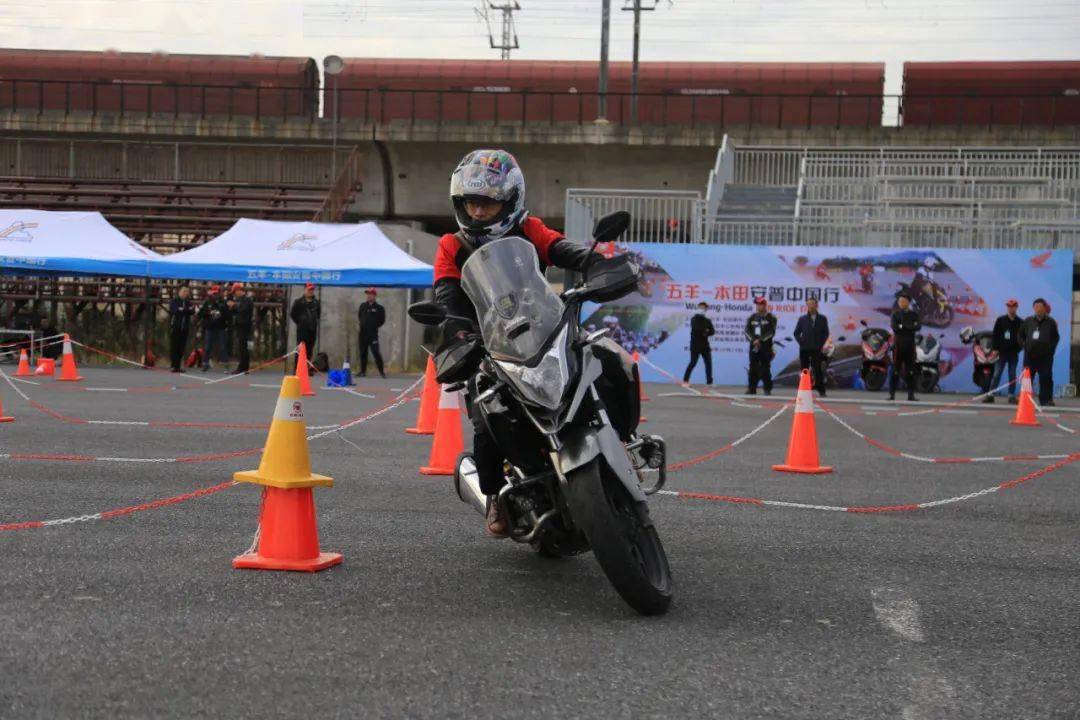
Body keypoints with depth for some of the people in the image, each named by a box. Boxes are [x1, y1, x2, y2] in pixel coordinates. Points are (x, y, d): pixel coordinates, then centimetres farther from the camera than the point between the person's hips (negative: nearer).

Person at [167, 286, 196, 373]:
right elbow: (174, 310, -15)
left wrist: (182, 310, -16)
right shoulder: (174, 301, 3)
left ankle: (179, 366, 5)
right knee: (174, 347, -5)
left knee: (182, 348, 2)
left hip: (184, 328, 4)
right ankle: (174, 366, -4)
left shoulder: (189, 302, 14)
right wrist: (187, 310, -10)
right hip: (175, 327, -4)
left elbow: (192, 312, -3)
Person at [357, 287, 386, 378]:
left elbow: (382, 320, 4)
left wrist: (375, 326, 2)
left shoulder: (379, 308, -3)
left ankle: (381, 371, -6)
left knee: (376, 352, -11)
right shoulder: (363, 306, 9)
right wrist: (363, 324, 15)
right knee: (363, 353, 9)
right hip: (363, 333, 5)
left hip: (373, 334, -5)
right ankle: (363, 371, 16)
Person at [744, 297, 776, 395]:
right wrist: (753, 340, -10)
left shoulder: (771, 318, 0)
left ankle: (768, 389, 1)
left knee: (765, 368, -5)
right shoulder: (752, 317, 12)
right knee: (753, 367, 2)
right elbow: (746, 330, 5)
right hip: (754, 346, 4)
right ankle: (752, 388, 5)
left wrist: (760, 340, -14)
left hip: (766, 347, -4)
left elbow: (771, 332, -8)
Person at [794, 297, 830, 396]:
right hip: (804, 349, 2)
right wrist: (801, 342, 0)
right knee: (804, 370, 3)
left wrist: (820, 344, -1)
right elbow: (796, 333, 12)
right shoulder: (802, 319, 9)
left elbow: (826, 333, 8)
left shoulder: (822, 319, 7)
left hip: (816, 349, -2)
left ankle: (821, 391, -5)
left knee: (818, 370, -8)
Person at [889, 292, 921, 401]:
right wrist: (910, 327, -12)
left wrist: (903, 326, -15)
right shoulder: (895, 314, 6)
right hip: (898, 344, -1)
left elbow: (918, 327, -8)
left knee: (910, 371, 1)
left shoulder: (914, 314, 9)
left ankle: (911, 395, 3)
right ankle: (892, 394, -3)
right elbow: (894, 327, -11)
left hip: (910, 345, 2)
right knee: (895, 370, -4)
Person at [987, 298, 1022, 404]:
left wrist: (1018, 348, -8)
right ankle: (990, 395, -1)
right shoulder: (1000, 320, 4)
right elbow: (995, 335, 2)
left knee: (1012, 375, 5)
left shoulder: (1020, 322, 4)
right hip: (1001, 352, -1)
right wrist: (994, 349, -5)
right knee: (996, 374, -2)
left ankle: (1012, 396, 9)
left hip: (1014, 353, 1)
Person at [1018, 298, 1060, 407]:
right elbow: (1021, 335, 18)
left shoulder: (1051, 322, 2)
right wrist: (1025, 345, 6)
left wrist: (1050, 349, -4)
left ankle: (1046, 400, 4)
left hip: (1045, 356, -2)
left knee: (1046, 378, -1)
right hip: (1030, 355, 2)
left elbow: (1056, 337, 5)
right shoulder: (1028, 321, 9)